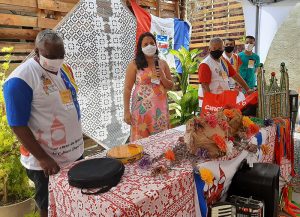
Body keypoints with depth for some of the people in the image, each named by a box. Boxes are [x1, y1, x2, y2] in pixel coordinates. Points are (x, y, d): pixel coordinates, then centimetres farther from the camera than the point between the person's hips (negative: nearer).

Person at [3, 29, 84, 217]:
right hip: (48, 162, -6)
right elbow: (18, 125, -18)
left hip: (75, 152, 7)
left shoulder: (64, 68, 4)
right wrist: (43, 158, -18)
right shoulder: (20, 79, -19)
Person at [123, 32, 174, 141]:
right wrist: (126, 111, -8)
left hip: (160, 108, 4)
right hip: (142, 108, -3)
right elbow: (127, 88, -3)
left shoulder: (162, 64, 9)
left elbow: (171, 86, 13)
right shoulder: (134, 64, -1)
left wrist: (162, 77, -7)